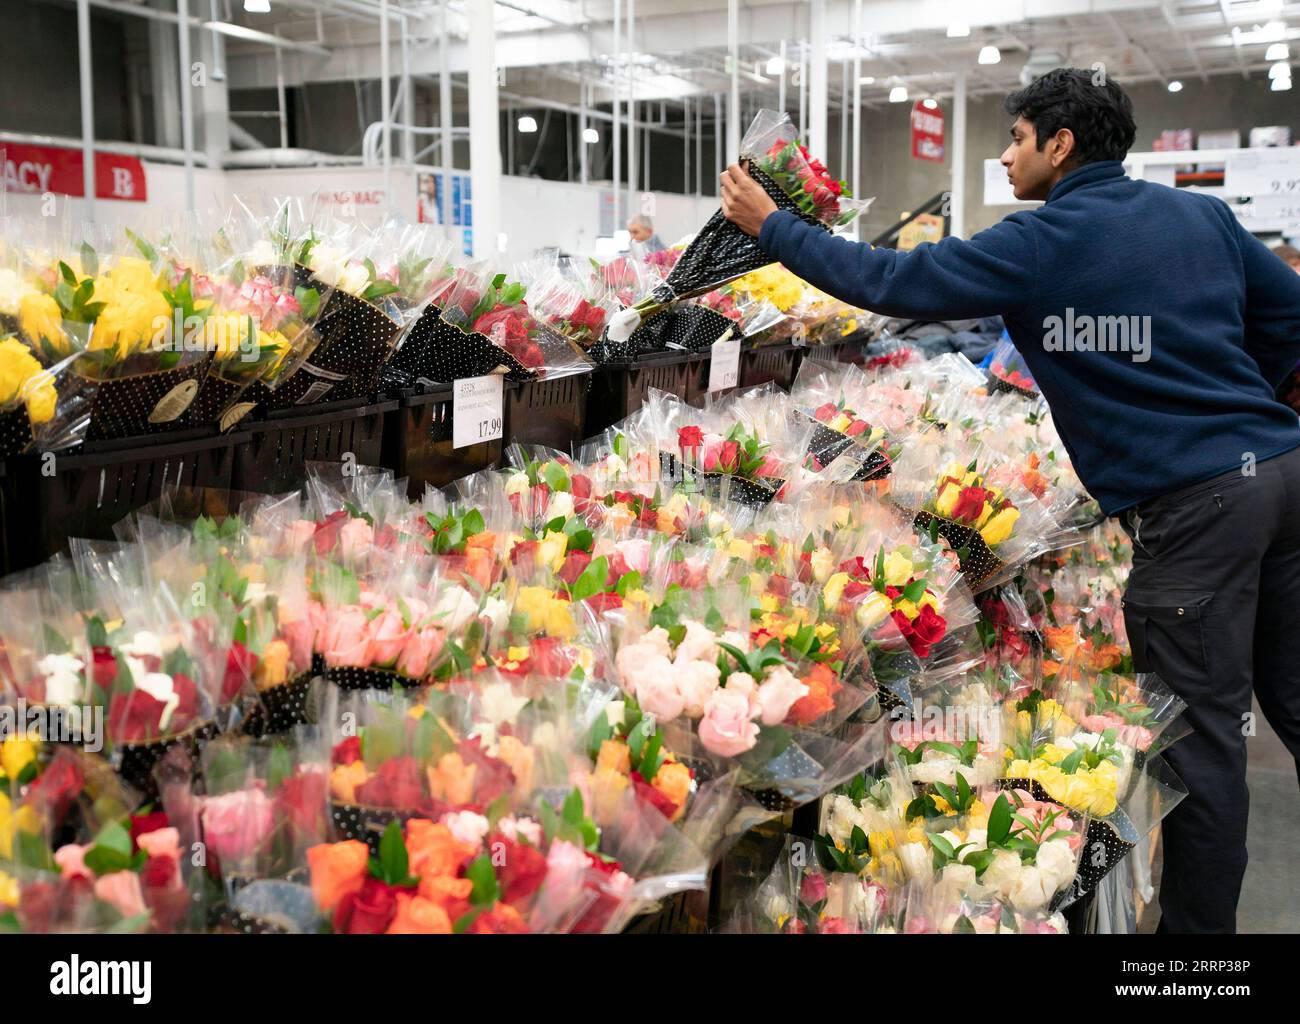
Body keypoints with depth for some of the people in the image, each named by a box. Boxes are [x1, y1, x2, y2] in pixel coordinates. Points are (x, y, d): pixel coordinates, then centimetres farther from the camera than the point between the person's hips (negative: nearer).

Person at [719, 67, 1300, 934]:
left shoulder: (1041, 242, -8)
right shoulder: (1202, 213, 12)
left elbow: (890, 282, -7)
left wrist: (769, 225, 3)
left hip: (1193, 503, -7)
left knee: (1206, 732, 1)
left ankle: (1198, 919, 14)